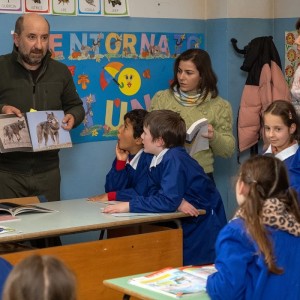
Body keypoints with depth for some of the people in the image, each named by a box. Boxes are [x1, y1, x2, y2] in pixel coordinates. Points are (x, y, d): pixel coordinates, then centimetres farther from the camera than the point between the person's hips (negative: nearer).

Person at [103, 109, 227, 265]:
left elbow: (167, 201, -31)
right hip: (185, 223, 8)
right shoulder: (157, 159, 1)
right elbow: (153, 193, -2)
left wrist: (128, 206, -28)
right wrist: (176, 202, -23)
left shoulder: (174, 159, -25)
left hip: (203, 225, -8)